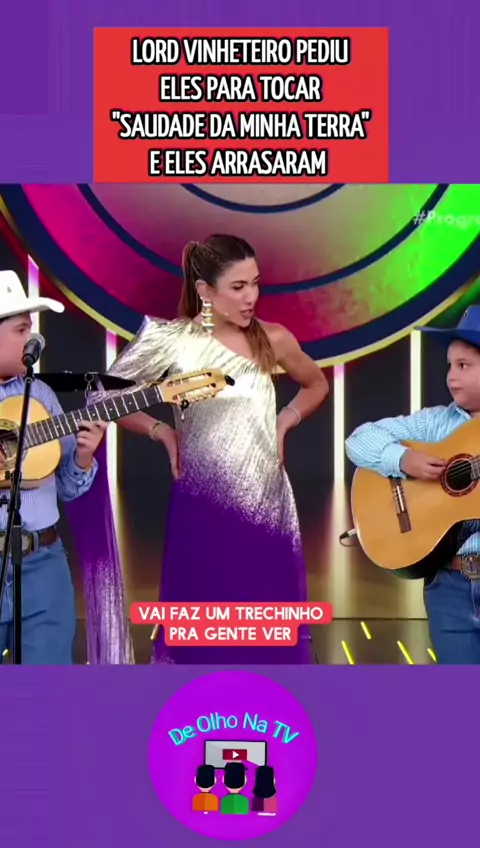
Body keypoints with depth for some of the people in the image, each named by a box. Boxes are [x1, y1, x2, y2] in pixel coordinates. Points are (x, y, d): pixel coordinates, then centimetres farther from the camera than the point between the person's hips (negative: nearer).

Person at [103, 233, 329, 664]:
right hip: (204, 509, -2)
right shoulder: (172, 340, -7)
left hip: (267, 506, 3)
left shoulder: (273, 340, 1)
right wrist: (162, 431, -8)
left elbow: (316, 385, 20)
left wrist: (284, 422, 5)